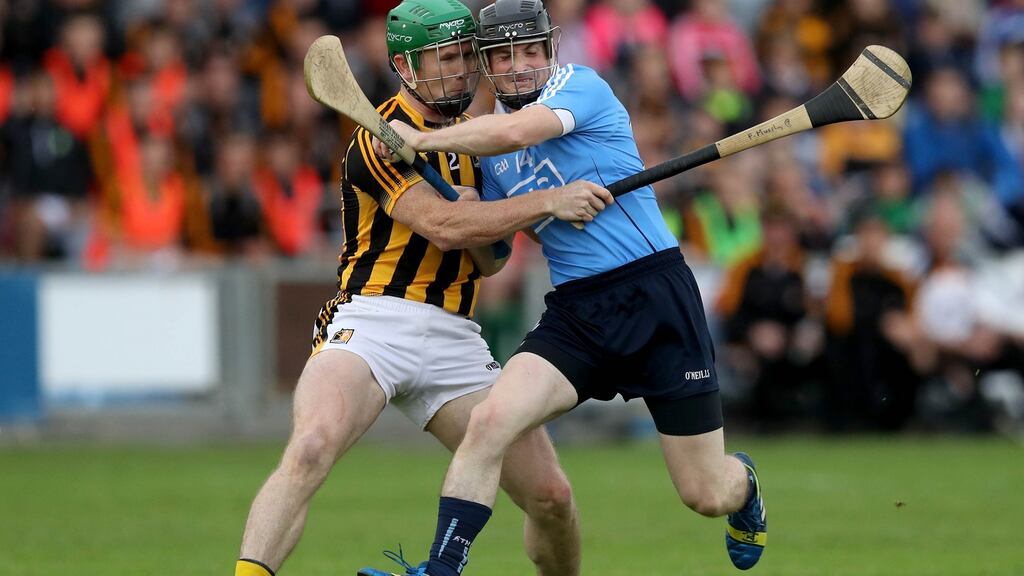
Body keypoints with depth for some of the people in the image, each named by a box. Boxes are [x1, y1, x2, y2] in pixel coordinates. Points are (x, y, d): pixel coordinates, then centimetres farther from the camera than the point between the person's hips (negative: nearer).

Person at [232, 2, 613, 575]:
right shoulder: (382, 139, -6)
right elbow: (442, 225, -18)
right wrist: (550, 201, -17)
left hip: (455, 341, 7)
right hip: (372, 325, -7)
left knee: (551, 494, 0)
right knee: (312, 448, -35)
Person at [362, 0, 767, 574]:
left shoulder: (581, 85, -8)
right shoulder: (488, 149, 11)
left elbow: (513, 131, -27)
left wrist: (420, 139, -17)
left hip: (657, 296, -5)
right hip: (575, 311, 5)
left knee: (708, 496, 2)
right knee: (489, 422, -24)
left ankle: (742, 483, 40)